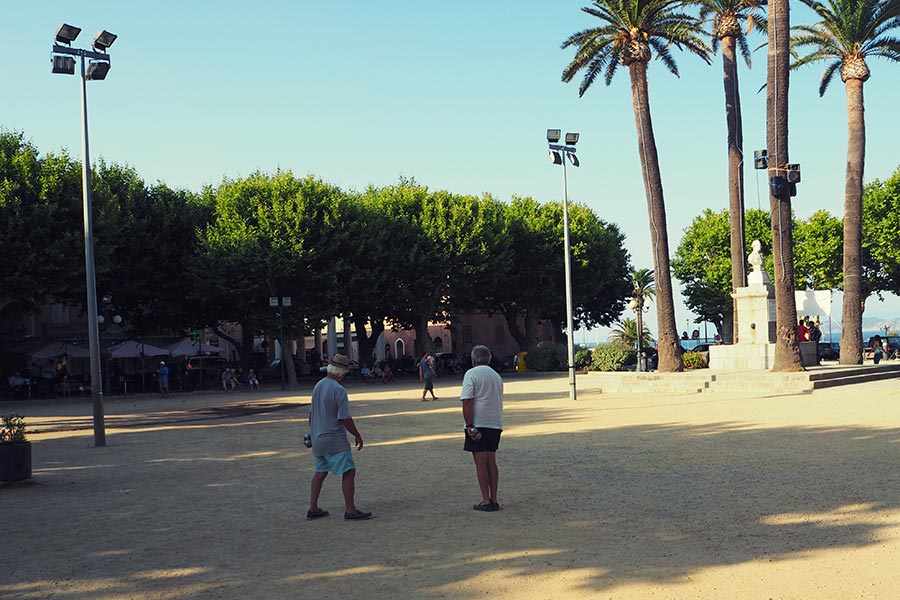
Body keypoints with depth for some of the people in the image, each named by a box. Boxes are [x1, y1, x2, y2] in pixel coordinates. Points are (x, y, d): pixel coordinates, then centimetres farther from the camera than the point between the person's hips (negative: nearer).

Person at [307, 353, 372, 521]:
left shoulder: (318, 386, 7)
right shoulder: (339, 390, -18)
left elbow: (311, 413, 17)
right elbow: (345, 419, -18)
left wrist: (312, 431, 30)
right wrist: (358, 436, -6)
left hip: (317, 438, 9)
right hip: (334, 440, -9)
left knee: (320, 472, 18)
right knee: (349, 472, -3)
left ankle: (313, 509, 22)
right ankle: (350, 510, -4)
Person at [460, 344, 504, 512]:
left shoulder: (471, 374, -7)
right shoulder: (496, 376, 15)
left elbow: (467, 401, -16)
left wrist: (469, 425, -16)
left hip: (478, 424, -6)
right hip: (495, 424, 6)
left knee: (481, 463, -2)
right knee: (491, 462, 10)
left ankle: (486, 501, -2)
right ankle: (494, 500, 11)